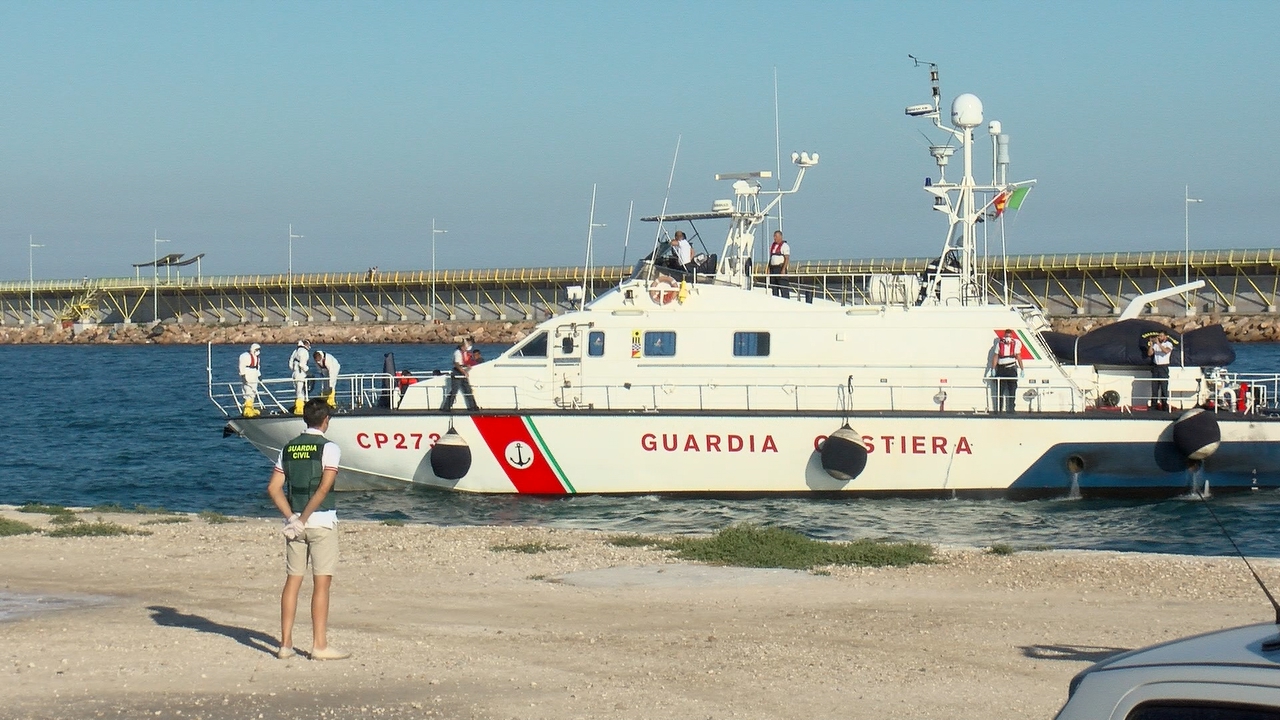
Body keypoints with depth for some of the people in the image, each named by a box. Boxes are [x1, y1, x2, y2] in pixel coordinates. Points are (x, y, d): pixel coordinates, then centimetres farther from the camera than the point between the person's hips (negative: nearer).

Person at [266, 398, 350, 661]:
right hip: (321, 522, -5)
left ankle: (286, 644, 9)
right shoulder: (329, 448, -7)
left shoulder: (289, 448, 10)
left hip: (295, 523, 5)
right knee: (321, 583, -2)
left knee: (292, 580, 9)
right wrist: (304, 518, -13)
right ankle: (319, 645, -3)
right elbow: (324, 488, -18)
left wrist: (292, 517, -2)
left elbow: (274, 487, 4)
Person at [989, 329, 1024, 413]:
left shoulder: (1015, 344, 4)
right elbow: (995, 357, 5)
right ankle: (999, 409, 8)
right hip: (1001, 369, 0)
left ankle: (1011, 408, 5)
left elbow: (1018, 357, 6)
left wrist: (1021, 369, 2)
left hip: (1011, 369, 0)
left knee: (1012, 390, 0)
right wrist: (993, 369, -1)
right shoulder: (999, 344, 4)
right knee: (1000, 390, 2)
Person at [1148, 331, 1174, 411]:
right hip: (1155, 367, 4)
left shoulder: (1168, 344, -1)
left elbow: (1166, 351, -22)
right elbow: (1149, 353, 5)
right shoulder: (1155, 344, 12)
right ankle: (1154, 405, 7)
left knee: (1164, 387, -7)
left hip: (1163, 367, -4)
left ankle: (1165, 406, -6)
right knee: (1154, 387, 3)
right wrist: (1151, 345, -7)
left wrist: (1158, 344, -26)